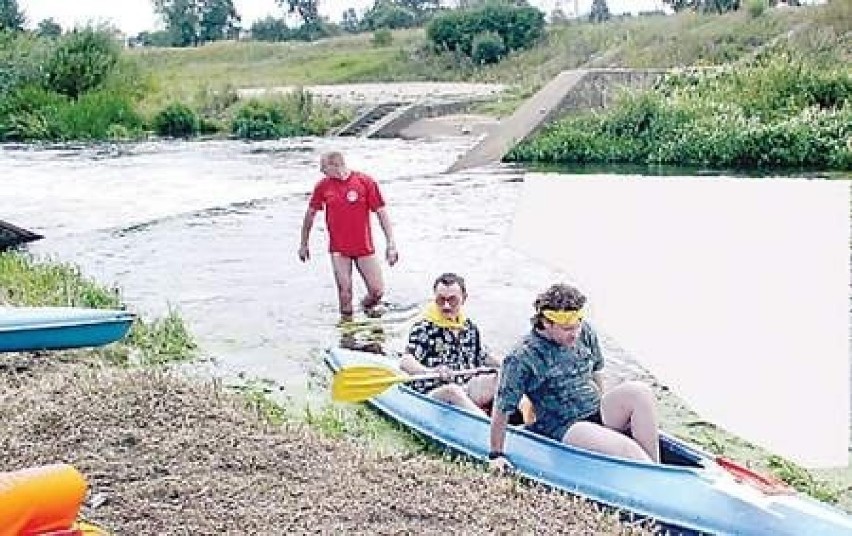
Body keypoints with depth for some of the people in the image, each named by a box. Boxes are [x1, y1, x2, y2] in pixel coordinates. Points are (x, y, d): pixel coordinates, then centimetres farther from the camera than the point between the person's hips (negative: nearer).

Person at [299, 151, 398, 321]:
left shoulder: (365, 181, -6)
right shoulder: (323, 186, 1)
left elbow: (381, 213, -4)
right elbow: (310, 214, 13)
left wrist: (391, 244, -9)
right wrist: (304, 244, 18)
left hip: (364, 248, -1)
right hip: (338, 249, 1)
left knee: (377, 291, 0)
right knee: (344, 292, -3)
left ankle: (368, 305, 32)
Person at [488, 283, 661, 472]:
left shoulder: (585, 333, 3)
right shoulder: (522, 358, -15)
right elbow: (502, 409, -10)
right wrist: (496, 455, -6)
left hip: (598, 413, 7)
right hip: (564, 430, -6)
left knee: (640, 392, -21)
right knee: (626, 449, -30)